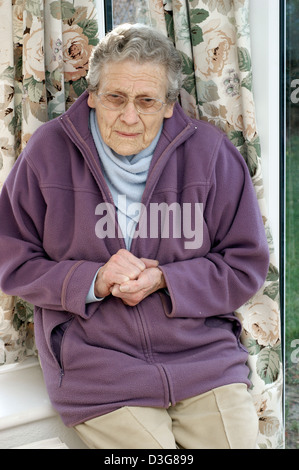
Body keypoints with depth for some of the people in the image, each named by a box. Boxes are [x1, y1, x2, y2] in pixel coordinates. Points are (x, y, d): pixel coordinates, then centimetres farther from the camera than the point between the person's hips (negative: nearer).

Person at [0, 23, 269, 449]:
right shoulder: (49, 152, -1)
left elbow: (247, 264, 4)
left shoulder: (210, 152, 0)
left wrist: (164, 280, -12)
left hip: (207, 358, 2)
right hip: (96, 368, -1)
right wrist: (92, 281, -13)